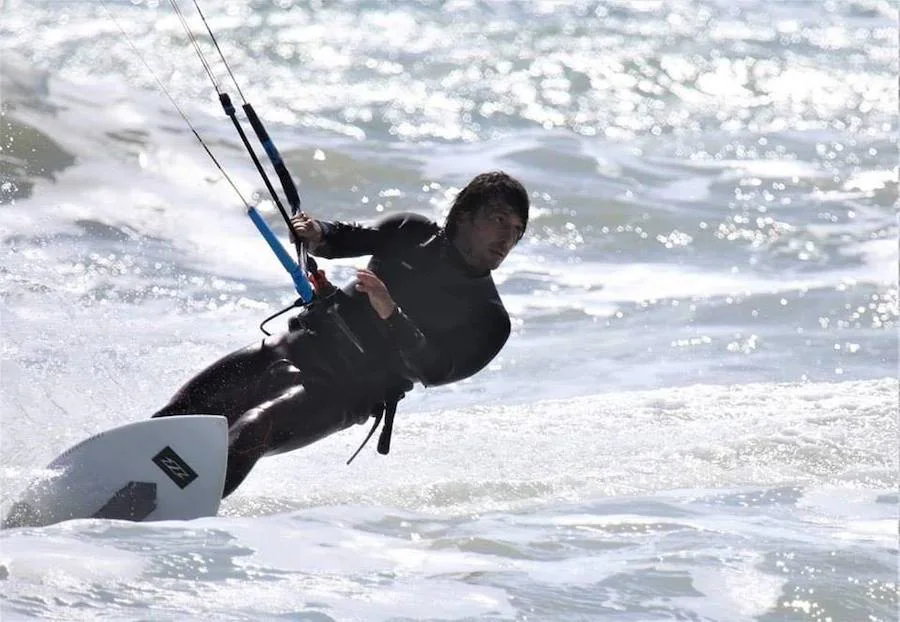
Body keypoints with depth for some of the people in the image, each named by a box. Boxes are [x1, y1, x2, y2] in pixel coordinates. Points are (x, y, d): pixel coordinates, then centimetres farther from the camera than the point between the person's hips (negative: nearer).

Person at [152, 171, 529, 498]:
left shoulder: (488, 321, -4)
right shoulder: (413, 233, 8)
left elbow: (433, 371, -16)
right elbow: (352, 239, 21)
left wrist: (390, 314, -29)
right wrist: (319, 235, -3)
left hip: (341, 393, -5)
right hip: (298, 344, 5)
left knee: (249, 433, -30)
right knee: (179, 415, -5)